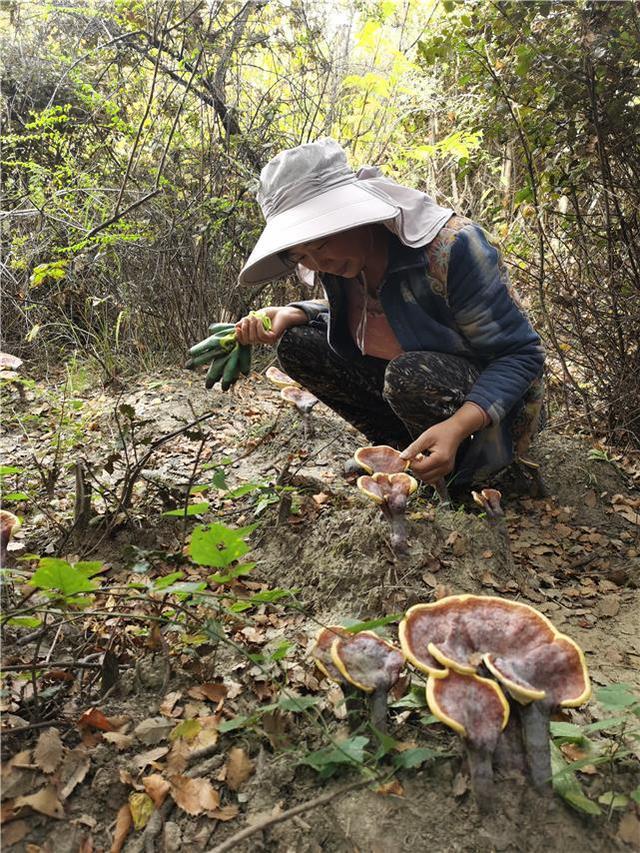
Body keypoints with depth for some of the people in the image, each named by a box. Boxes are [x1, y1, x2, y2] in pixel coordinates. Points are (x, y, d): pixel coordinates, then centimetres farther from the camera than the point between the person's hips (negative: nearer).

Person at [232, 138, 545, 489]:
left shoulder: (450, 247, -29)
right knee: (295, 343, -6)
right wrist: (292, 314, -9)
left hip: (483, 399, -6)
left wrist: (457, 427, -41)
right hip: (404, 386, 7)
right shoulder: (335, 260, -8)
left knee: (410, 375, -38)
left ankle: (461, 477, -7)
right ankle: (405, 450, 0)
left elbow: (521, 354, -24)